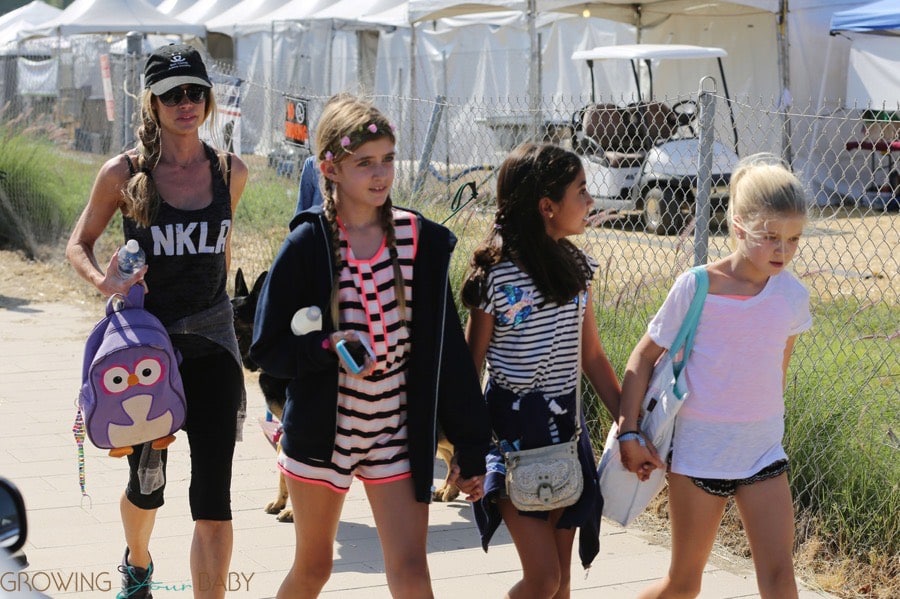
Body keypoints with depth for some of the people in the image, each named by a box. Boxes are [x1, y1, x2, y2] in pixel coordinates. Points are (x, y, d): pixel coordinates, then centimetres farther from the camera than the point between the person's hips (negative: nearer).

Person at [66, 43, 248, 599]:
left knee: (213, 495, -8)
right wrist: (104, 280, -15)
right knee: (146, 484, 15)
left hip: (211, 343, 1)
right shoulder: (124, 173, -7)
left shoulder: (230, 171, 0)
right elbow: (79, 243, 5)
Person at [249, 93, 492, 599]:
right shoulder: (307, 246, -9)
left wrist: (471, 448, 3)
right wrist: (328, 348, -25)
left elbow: (448, 352, 2)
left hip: (399, 435, 1)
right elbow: (268, 348, -5)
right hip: (321, 432, -1)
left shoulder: (422, 241, -3)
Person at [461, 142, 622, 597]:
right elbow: (470, 367, -7)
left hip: (565, 426, 6)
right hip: (513, 429, -6)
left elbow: (592, 358, 10)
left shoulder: (576, 267, 4)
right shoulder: (496, 275, -14)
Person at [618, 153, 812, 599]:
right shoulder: (695, 287, -13)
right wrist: (628, 432, -11)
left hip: (763, 454, 3)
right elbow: (643, 359, -6)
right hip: (698, 451, -3)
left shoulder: (792, 296, -3)